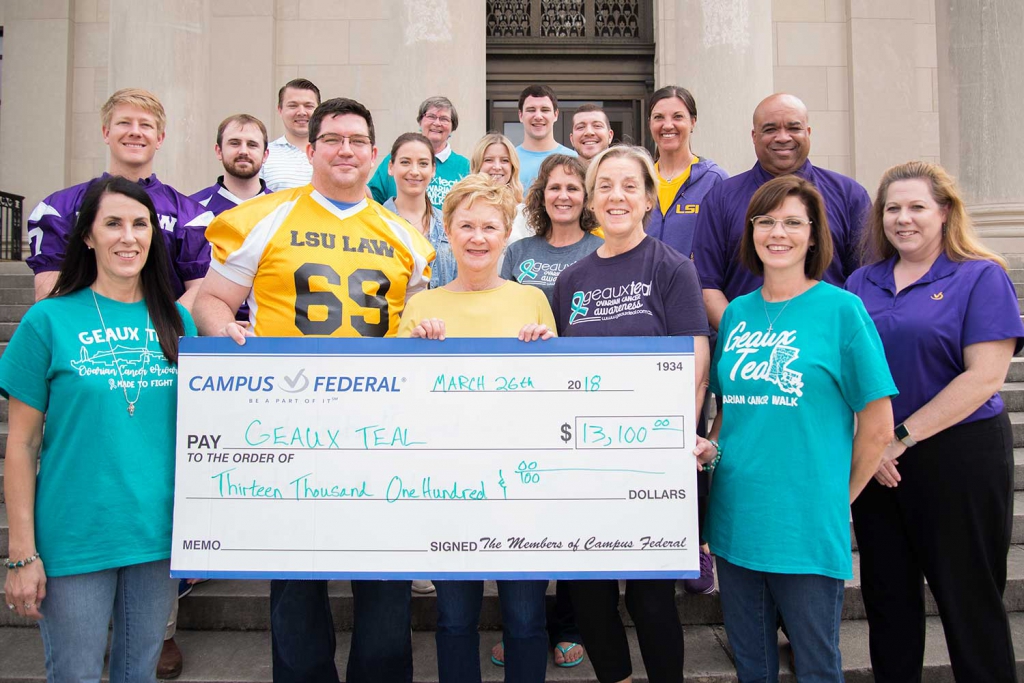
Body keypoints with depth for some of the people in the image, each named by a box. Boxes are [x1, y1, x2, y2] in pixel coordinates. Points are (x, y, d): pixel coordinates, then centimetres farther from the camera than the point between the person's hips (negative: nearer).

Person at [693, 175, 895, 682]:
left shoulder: (840, 308, -7)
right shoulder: (737, 313, 7)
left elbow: (877, 426, -4)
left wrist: (839, 499, 2)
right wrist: (710, 447, -1)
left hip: (807, 525, -4)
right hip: (735, 518, 4)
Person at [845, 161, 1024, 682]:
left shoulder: (981, 278, -5)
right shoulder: (860, 284, 9)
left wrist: (901, 437, -16)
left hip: (958, 457, -4)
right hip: (873, 460, 5)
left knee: (968, 598, 7)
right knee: (887, 594, 15)